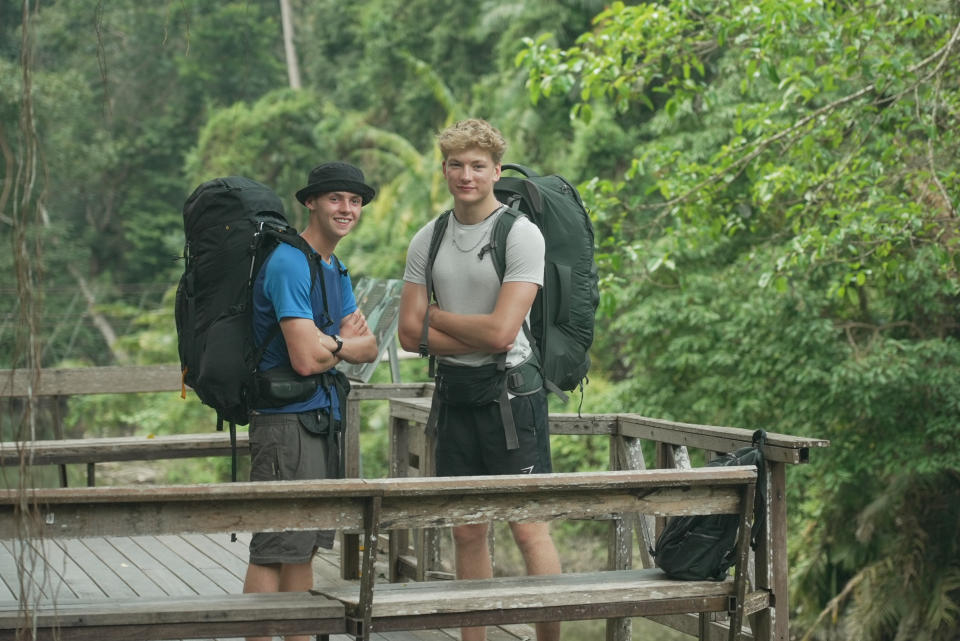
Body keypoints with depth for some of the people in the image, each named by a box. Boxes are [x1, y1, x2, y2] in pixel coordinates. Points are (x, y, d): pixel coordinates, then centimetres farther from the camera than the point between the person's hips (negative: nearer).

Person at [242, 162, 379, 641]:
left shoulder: (335, 270, 17)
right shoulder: (289, 263, -14)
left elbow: (369, 350, 13)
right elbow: (306, 358, -20)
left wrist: (334, 342, -9)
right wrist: (347, 342, 0)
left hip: (322, 419, 10)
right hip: (287, 419, -10)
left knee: (304, 547, 14)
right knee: (275, 547, -9)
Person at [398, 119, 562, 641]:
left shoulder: (521, 234, -9)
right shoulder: (427, 241, 9)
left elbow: (501, 331, -17)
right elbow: (410, 333, 4)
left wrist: (436, 315, -3)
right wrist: (477, 340, -9)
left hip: (510, 389, -5)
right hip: (455, 392, 5)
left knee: (529, 527, -7)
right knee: (467, 531, 9)